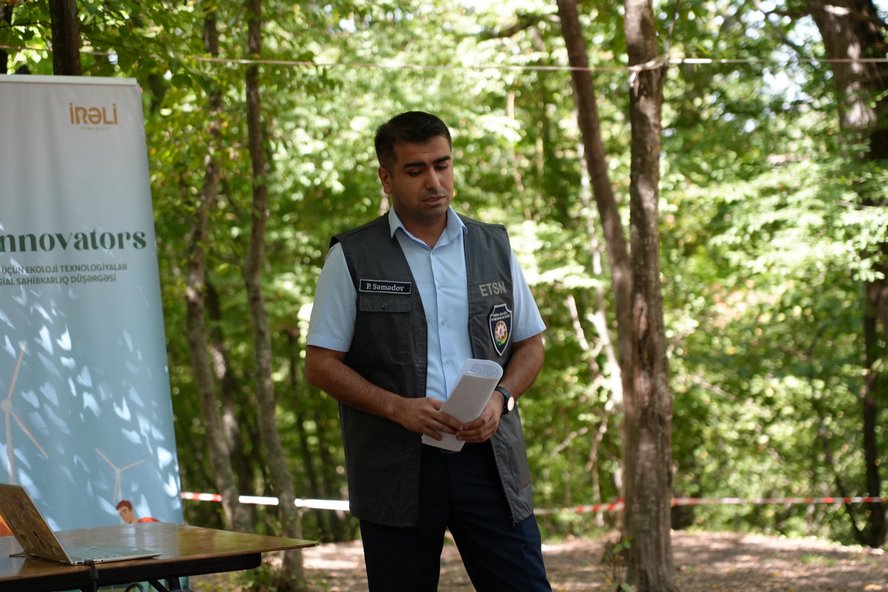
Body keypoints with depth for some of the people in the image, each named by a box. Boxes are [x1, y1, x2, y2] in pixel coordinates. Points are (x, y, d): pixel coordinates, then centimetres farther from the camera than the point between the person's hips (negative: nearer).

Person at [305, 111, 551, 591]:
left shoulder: (494, 246, 12)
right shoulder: (352, 258, 2)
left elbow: (530, 344, 16)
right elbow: (321, 364, 0)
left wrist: (501, 398, -5)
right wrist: (399, 408, -14)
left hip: (488, 459, 2)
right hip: (396, 468, -2)